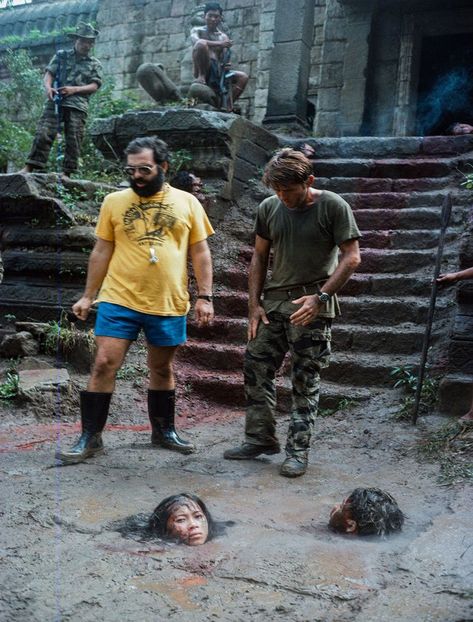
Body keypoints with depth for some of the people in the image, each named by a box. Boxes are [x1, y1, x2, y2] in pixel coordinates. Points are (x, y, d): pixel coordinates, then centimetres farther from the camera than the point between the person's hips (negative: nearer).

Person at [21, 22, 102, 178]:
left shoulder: (95, 64, 13)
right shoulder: (61, 55, 15)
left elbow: (94, 86, 2)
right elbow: (49, 74, 8)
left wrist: (74, 90, -13)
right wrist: (48, 87, -15)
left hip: (78, 105, 1)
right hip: (56, 101, 0)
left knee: (73, 140, -3)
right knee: (43, 134, -10)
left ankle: (67, 173, 0)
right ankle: (29, 167, -10)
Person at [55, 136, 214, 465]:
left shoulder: (187, 202, 4)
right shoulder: (114, 201, 4)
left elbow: (200, 253, 5)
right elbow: (102, 252, 8)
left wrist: (205, 297, -2)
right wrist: (88, 296, 6)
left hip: (169, 304, 1)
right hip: (119, 301, 0)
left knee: (162, 369, 13)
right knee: (104, 365, -4)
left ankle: (164, 430, 30)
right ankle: (90, 437, 8)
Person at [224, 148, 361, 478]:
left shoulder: (333, 206, -7)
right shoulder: (269, 207, 6)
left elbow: (352, 257, -9)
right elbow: (260, 257, 13)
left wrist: (320, 296, -18)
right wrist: (254, 303, 5)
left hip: (312, 305, -5)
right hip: (274, 302, 5)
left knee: (305, 381, 1)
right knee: (256, 368, 6)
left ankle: (298, 452, 12)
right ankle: (261, 439, 22)